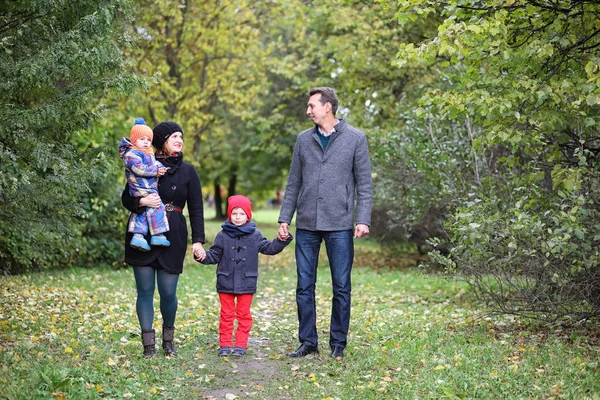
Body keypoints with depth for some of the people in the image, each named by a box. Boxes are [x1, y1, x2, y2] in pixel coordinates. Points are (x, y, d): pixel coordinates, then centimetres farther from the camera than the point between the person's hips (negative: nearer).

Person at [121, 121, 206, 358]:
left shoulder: (187, 171, 7)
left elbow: (196, 208, 7)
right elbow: (126, 198, 7)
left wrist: (198, 240, -2)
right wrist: (142, 201, -15)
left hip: (173, 237, 0)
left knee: (168, 292, -1)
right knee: (145, 291, 0)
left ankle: (168, 339, 23)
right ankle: (148, 344, 8)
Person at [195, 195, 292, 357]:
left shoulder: (255, 235, 2)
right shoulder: (223, 236, 0)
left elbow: (269, 248, 7)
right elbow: (214, 255, 3)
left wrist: (281, 240, -8)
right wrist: (203, 256, -15)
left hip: (246, 283, 0)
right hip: (226, 283, 0)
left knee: (244, 314, 6)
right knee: (226, 314, 7)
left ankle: (241, 345, 12)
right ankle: (225, 344, 13)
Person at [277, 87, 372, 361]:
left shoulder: (355, 138, 0)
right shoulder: (303, 139, 10)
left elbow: (364, 183, -1)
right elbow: (293, 183, 13)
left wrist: (363, 220, -10)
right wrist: (284, 218, 7)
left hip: (339, 225, -3)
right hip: (306, 225, 3)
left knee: (341, 287, 3)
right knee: (304, 286, 6)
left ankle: (338, 344, 14)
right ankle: (308, 341, 16)